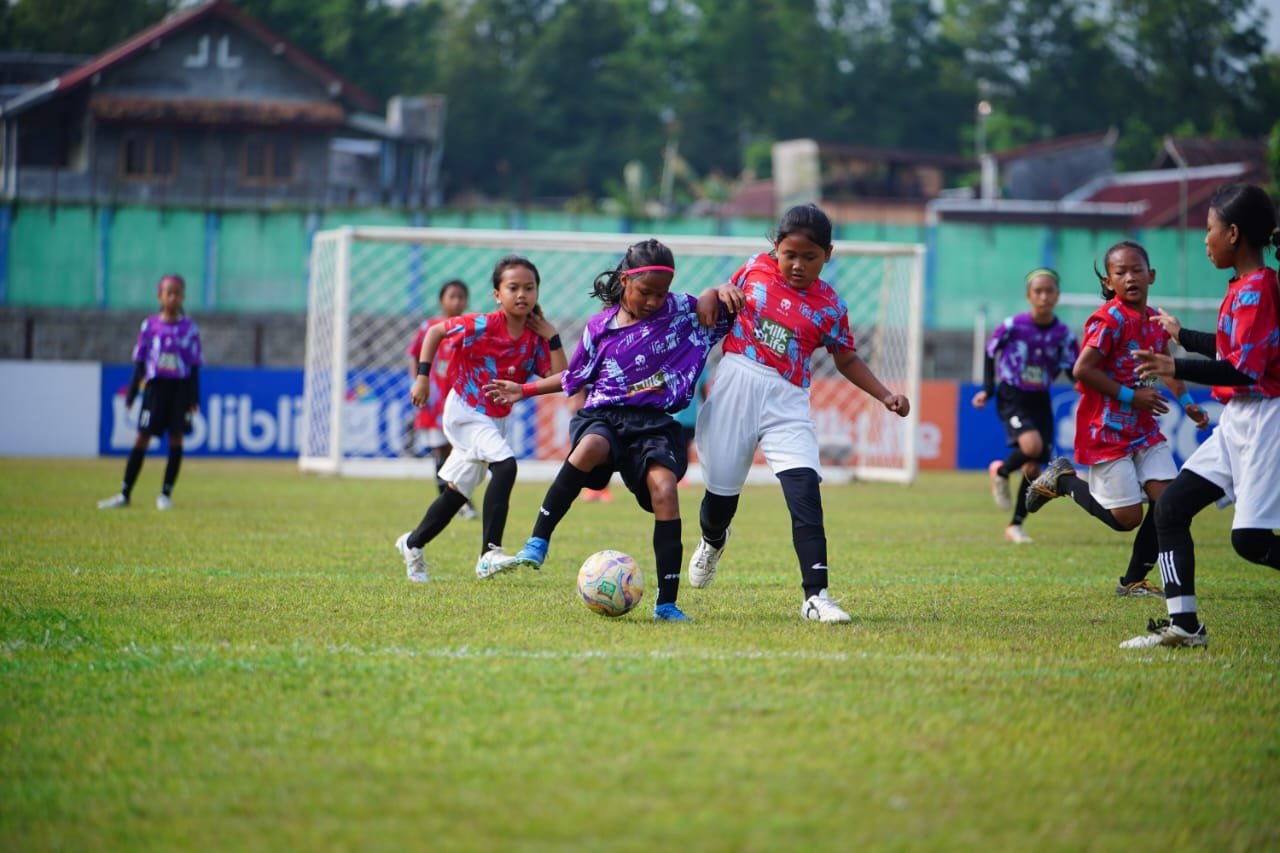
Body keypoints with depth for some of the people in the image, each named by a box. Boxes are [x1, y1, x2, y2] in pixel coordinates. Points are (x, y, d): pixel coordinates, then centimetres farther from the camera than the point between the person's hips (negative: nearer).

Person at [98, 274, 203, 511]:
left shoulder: (189, 328, 1)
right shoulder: (150, 326, 2)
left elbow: (195, 366, 4)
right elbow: (140, 363, 6)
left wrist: (194, 399, -1)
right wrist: (131, 394, 3)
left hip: (181, 387, 0)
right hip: (155, 385, 0)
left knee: (176, 437, -1)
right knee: (142, 437, -3)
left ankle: (166, 494, 7)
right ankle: (125, 494, 1)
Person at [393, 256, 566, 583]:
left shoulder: (535, 339, -8)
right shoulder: (481, 326, -21)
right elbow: (435, 331, -8)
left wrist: (552, 338, -20)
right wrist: (423, 376, -12)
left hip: (500, 418, 6)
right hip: (466, 412, -6)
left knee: (457, 491, 16)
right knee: (505, 465, -28)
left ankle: (412, 544, 37)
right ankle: (489, 553, -29)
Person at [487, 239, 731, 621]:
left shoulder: (681, 310, 5)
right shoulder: (600, 327, 10)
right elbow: (576, 378, 25)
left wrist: (712, 295, -8)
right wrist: (524, 390, 26)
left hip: (654, 422, 0)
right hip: (603, 415, 0)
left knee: (665, 489, -26)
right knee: (591, 448, -37)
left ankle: (667, 603, -21)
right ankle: (536, 545, -33)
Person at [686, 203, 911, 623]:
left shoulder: (829, 306, 2)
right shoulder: (756, 269, 4)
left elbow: (847, 360, 13)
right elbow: (726, 295, 21)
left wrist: (885, 395, 1)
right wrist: (721, 292, -4)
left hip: (786, 401, -1)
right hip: (736, 385, 1)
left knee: (805, 489, -18)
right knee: (722, 490, 9)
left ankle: (815, 595, -20)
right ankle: (712, 540, 48)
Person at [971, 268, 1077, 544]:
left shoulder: (1062, 334, -6)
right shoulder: (1014, 325, -13)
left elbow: (1072, 371, -2)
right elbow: (990, 351, 2)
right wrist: (987, 390, -4)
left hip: (1040, 401, 4)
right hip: (1011, 397, -4)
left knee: (1033, 468, 3)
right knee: (1032, 445, -30)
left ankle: (1015, 525, 19)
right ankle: (1001, 472, 3)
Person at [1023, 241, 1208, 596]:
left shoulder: (1155, 320, 9)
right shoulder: (1110, 319, -16)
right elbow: (1082, 370, -22)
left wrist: (1187, 402, 11)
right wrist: (1131, 396, -19)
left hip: (1144, 428, 7)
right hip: (1107, 430, -7)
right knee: (1127, 517, -6)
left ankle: (1134, 581, 10)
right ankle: (1064, 479, 17)